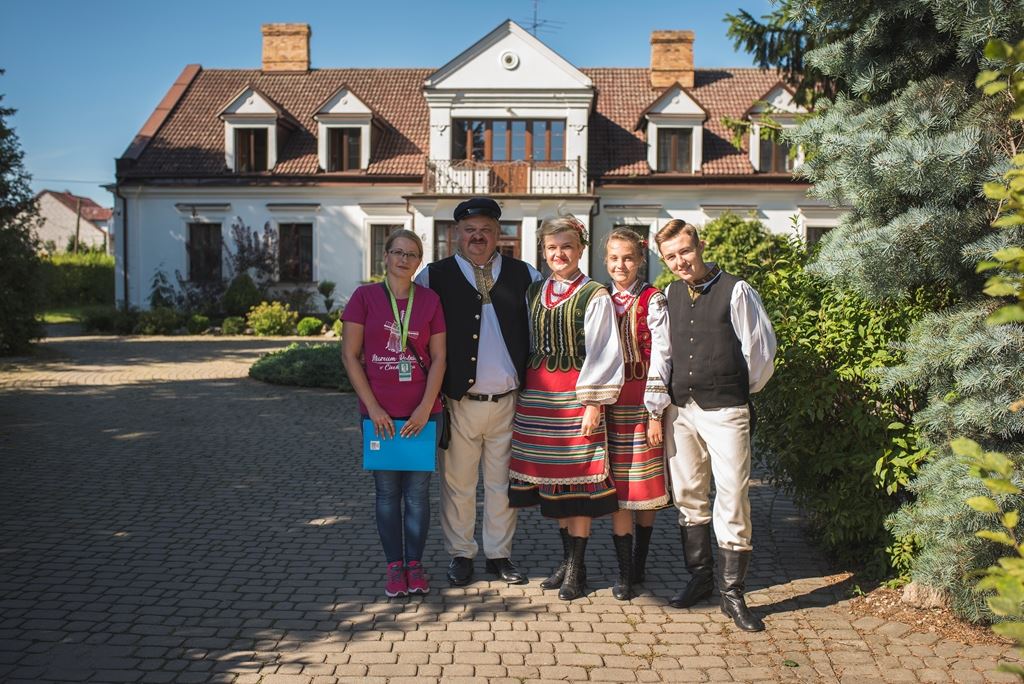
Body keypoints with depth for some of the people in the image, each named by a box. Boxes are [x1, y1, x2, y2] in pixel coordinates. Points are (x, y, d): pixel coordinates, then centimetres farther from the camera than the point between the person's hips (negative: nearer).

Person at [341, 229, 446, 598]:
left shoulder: (430, 300, 4)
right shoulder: (365, 296, 0)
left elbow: (439, 357, 2)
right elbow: (350, 355, -2)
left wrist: (425, 407, -8)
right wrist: (373, 407, -9)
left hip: (422, 412, 1)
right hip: (379, 412, -1)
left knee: (418, 491, 6)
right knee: (387, 491, 6)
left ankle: (415, 565, 20)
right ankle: (394, 566, 19)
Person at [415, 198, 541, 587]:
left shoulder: (524, 275, 7)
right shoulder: (435, 276, 2)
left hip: (507, 402, 2)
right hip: (458, 403, -1)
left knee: (502, 483, 11)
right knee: (458, 483, 7)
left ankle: (499, 554, 25)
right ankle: (460, 555, 23)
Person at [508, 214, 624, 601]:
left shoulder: (594, 296, -5)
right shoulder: (535, 293, 12)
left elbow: (603, 354, -8)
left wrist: (594, 403, -13)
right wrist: (524, 392, 12)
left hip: (575, 393, -5)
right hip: (537, 394, 6)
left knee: (577, 479, -1)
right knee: (552, 480, 10)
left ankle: (576, 568, 10)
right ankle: (567, 559, 24)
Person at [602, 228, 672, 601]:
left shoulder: (653, 300, -4)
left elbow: (660, 357, -8)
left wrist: (655, 412, -11)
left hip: (643, 402, -3)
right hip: (609, 403, 3)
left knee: (646, 487, 5)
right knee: (617, 489, 3)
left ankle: (639, 564, 21)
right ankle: (625, 573, 11)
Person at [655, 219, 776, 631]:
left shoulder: (735, 291, -6)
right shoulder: (670, 295, 10)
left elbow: (762, 350, -2)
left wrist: (742, 390, 7)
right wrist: (664, 403, 14)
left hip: (725, 411, -5)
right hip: (680, 409, 5)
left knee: (732, 500, -4)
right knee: (688, 497, 13)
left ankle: (733, 594, 7)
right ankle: (699, 577, 29)